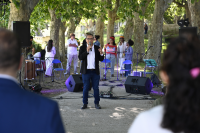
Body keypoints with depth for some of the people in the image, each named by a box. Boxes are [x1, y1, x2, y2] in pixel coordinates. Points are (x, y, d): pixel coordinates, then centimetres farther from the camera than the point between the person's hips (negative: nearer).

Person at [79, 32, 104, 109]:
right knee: (85, 88, 3)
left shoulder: (97, 48, 5)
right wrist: (87, 51, -20)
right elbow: (80, 57, -10)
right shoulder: (83, 48, 3)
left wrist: (101, 53, -16)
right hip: (86, 71, -1)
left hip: (95, 71, 1)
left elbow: (101, 59, 4)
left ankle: (97, 103, 11)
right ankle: (85, 104, 10)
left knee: (96, 88, 3)